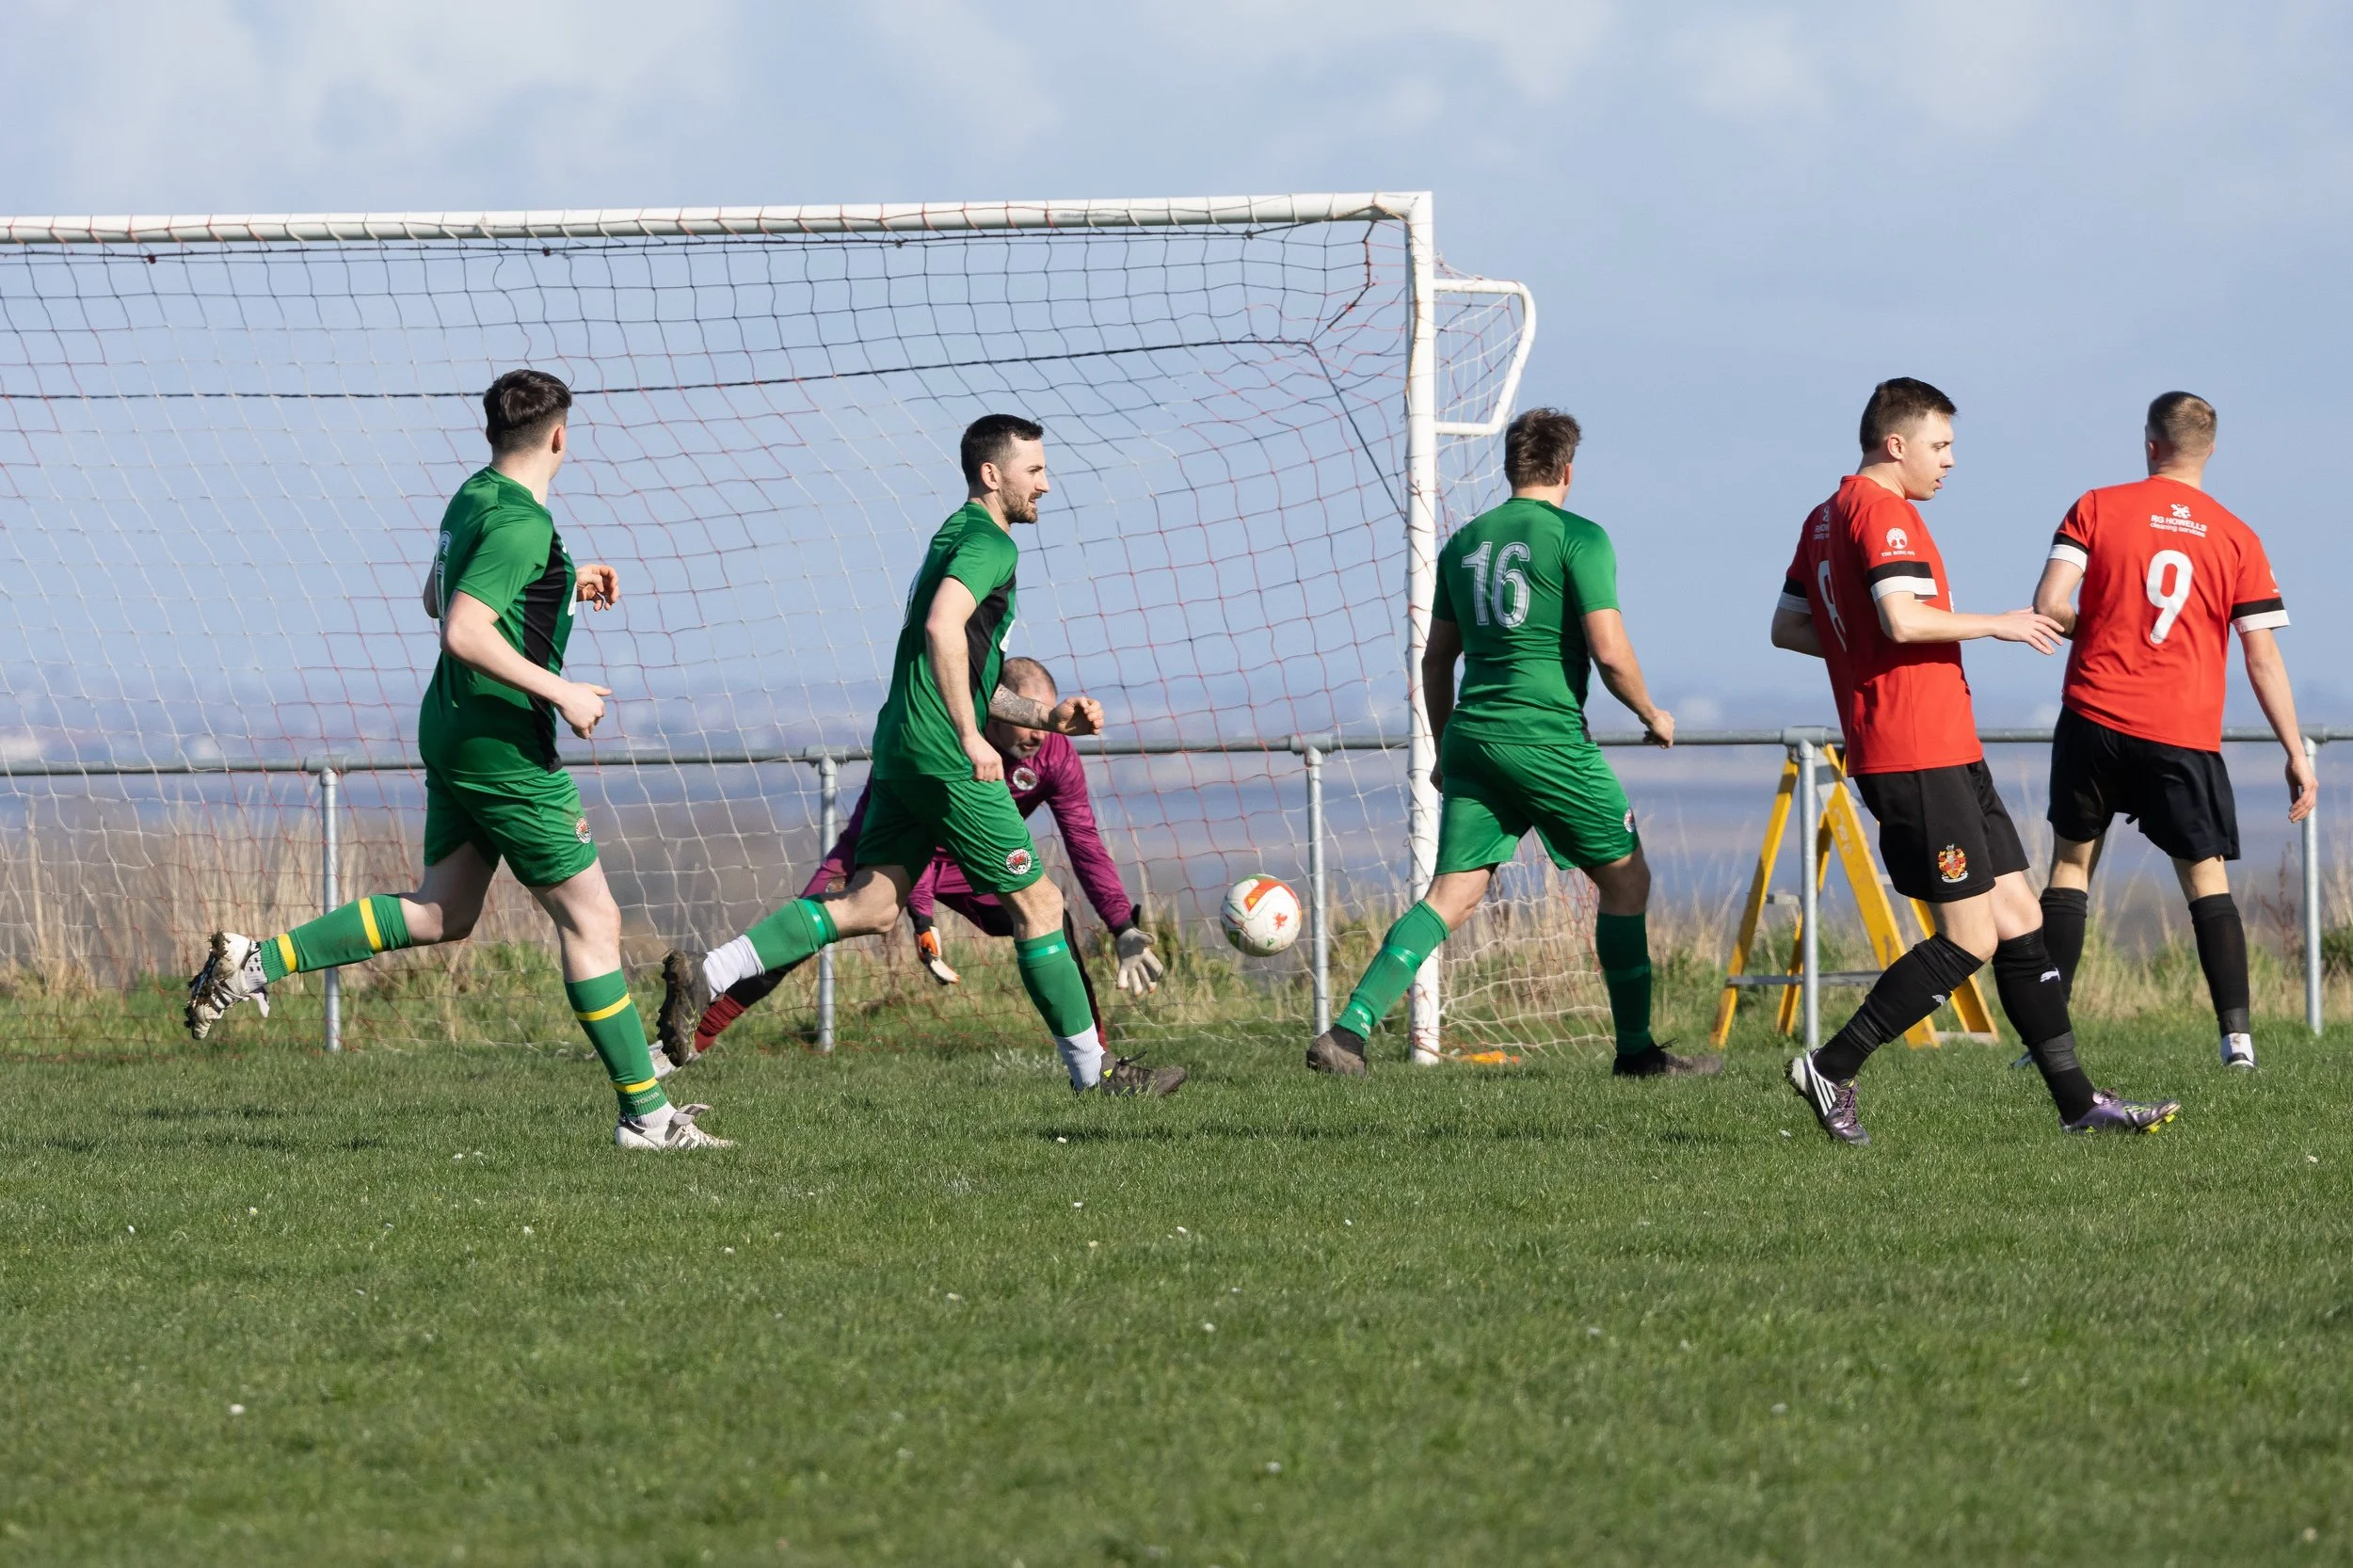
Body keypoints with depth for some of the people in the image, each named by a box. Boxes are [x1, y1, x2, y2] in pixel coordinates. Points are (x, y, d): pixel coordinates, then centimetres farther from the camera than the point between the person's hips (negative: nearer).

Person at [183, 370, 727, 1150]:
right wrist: (560, 692, -22)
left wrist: (564, 584, 25)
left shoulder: (473, 499, 10)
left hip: (452, 729, 9)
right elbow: (464, 633, -27)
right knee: (591, 921, -2)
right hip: (504, 745, -9)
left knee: (440, 912, 16)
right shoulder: (519, 524, -20)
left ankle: (256, 961, 9)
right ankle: (645, 1113, 2)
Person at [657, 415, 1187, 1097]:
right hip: (945, 759, -10)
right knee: (1037, 902, 0)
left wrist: (1046, 716, 23)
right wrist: (972, 737, -26)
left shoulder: (953, 537, 24)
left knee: (871, 905, 3)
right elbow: (942, 628, -27)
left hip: (901, 752, 10)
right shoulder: (989, 542, -9)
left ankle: (707, 972, -10)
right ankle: (1092, 1072, 8)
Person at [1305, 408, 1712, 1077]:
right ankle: (1637, 1051, 15)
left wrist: (1445, 749, 28)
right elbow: (1608, 651, -11)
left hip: (1473, 739, 5)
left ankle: (1349, 1029, -15)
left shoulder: (1463, 543, 13)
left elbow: (1436, 658, 18)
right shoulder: (1578, 538, -6)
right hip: (1550, 738, -5)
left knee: (1452, 895, 2)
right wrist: (1651, 715, 6)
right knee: (1626, 881, 12)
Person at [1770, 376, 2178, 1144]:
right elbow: (1903, 619, -24)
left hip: (1948, 759, 11)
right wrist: (1999, 625, -12)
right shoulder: (1883, 512, -12)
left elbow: (1788, 629, 22)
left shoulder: (1826, 519, 18)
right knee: (1971, 937, -9)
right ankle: (1830, 1070, -4)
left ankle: (2077, 1102, 6)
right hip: (1918, 757, -11)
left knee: (2020, 919, 7)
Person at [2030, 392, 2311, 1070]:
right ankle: (2237, 1033, -4)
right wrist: (2296, 754, 5)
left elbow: (2049, 606, -8)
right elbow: (2263, 657, 1)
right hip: (2186, 734, 0)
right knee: (2207, 879, 9)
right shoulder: (2237, 538, 3)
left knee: (2072, 861, 13)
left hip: (2096, 716, 0)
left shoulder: (2096, 509, 0)